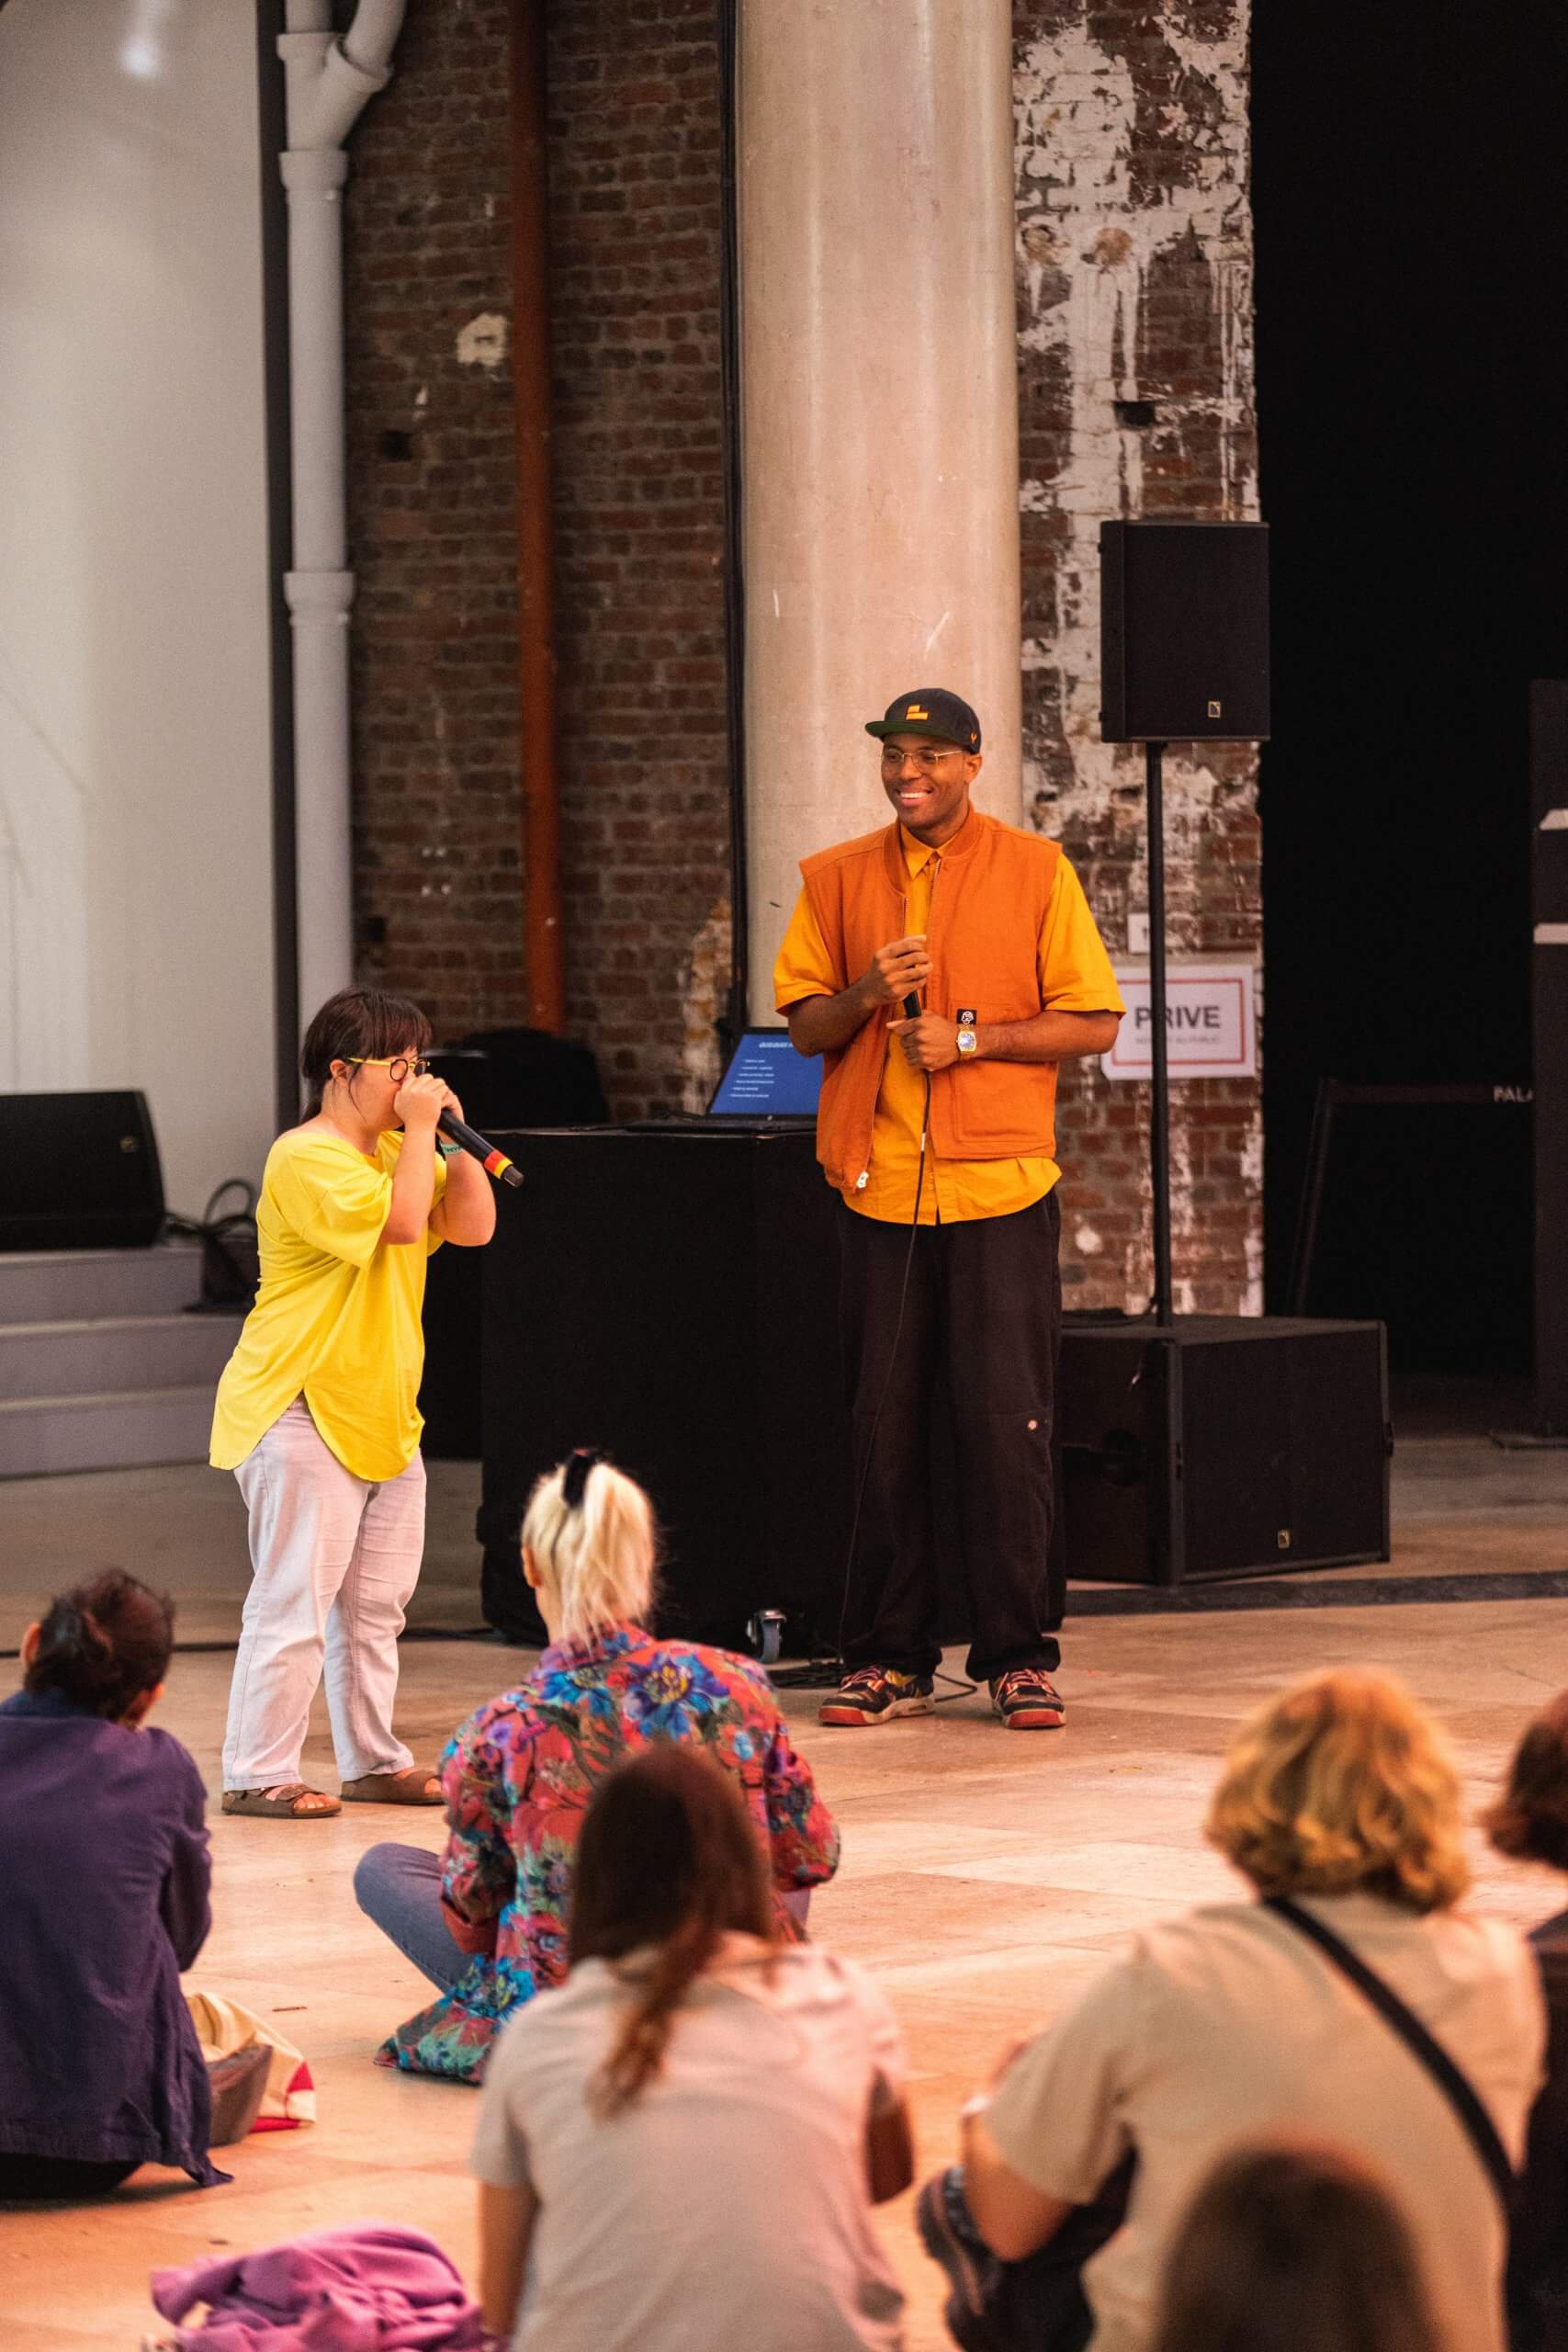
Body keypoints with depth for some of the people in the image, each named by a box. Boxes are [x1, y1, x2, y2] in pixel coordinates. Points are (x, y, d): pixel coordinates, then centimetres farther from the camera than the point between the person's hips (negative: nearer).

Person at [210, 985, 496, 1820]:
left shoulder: (398, 1151, 16)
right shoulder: (306, 1159, -15)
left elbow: (473, 1225, 10)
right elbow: (401, 1220, -26)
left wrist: (450, 1137, 1)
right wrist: (419, 1130, -17)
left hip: (383, 1414, 9)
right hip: (300, 1411, -9)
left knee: (374, 1606, 13)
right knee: (294, 1598, -10)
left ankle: (373, 1760, 22)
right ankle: (257, 1774, -7)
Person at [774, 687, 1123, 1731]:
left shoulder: (1037, 872, 3)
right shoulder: (837, 879, 11)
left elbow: (1093, 1023, 1)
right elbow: (803, 1024, 10)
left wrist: (969, 1037, -11)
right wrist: (868, 992, -11)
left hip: (1000, 1185, -2)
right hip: (878, 1186, 2)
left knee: (1008, 1427, -4)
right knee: (885, 1429, 3)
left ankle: (1020, 1656, 3)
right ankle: (890, 1659, 9)